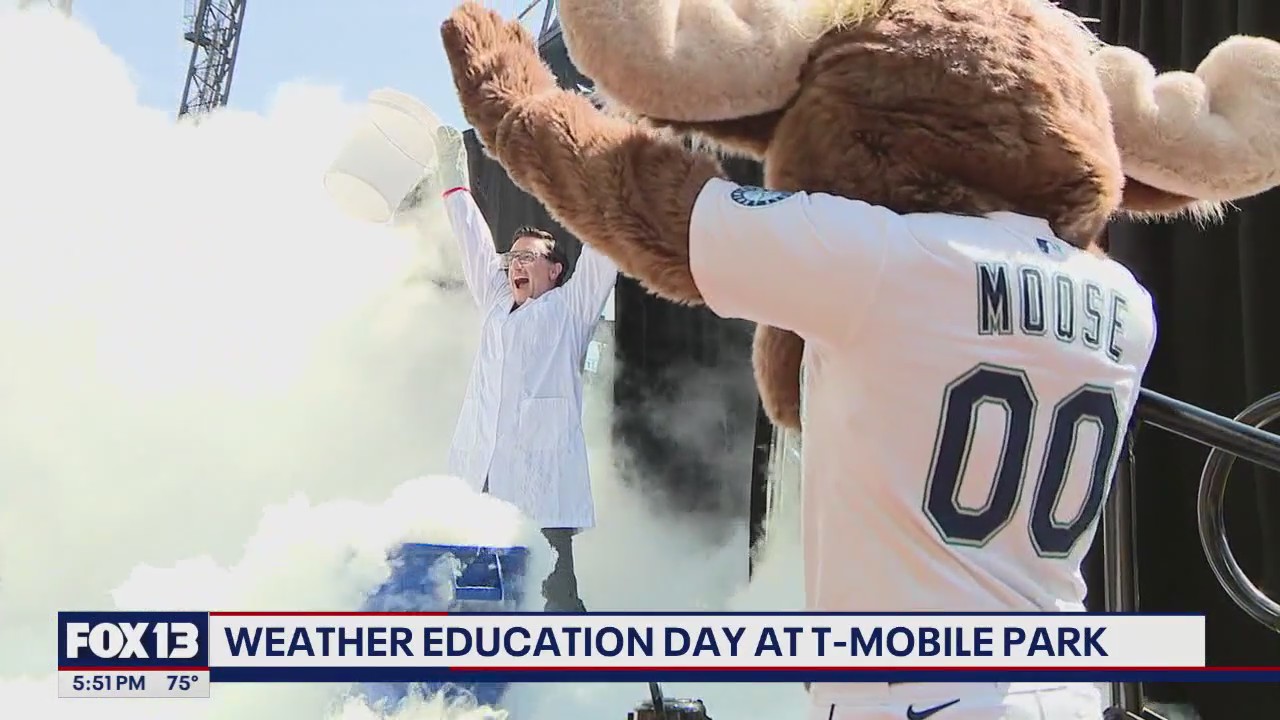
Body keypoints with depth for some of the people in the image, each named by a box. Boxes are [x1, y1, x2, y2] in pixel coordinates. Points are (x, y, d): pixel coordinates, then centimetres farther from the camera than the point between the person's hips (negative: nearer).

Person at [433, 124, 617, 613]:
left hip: (541, 487, -5)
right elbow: (475, 244, 31)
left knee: (555, 597, -10)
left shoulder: (570, 309, 12)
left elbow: (601, 251, 5)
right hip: (477, 481, 5)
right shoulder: (498, 307, 24)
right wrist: (452, 170, 36)